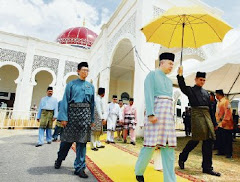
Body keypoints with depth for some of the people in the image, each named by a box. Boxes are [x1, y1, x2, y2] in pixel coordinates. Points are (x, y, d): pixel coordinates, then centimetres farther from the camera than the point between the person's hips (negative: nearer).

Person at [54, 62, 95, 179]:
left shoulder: (91, 86, 12)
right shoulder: (71, 84, 3)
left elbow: (92, 103, 11)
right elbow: (65, 101, -2)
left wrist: (92, 119, 8)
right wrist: (64, 117, -10)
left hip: (86, 114, 2)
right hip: (73, 112, -2)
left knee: (82, 141, 3)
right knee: (67, 138, 10)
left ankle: (79, 168, 14)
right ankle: (59, 158, 40)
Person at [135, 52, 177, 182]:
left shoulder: (169, 81, 25)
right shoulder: (152, 74, 2)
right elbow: (148, 95, -10)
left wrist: (171, 117, 18)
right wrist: (151, 114, -20)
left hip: (168, 113, 7)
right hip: (155, 110, -7)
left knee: (169, 146, 2)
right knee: (151, 144, -4)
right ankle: (139, 172, 18)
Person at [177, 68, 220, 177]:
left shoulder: (206, 93, 23)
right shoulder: (190, 90, 8)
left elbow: (210, 108, 20)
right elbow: (182, 87, -16)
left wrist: (214, 123, 17)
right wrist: (180, 75, -28)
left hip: (207, 115, 6)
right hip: (197, 114, -6)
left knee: (209, 140, 1)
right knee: (196, 139, -9)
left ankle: (207, 167, 10)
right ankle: (182, 158, 14)